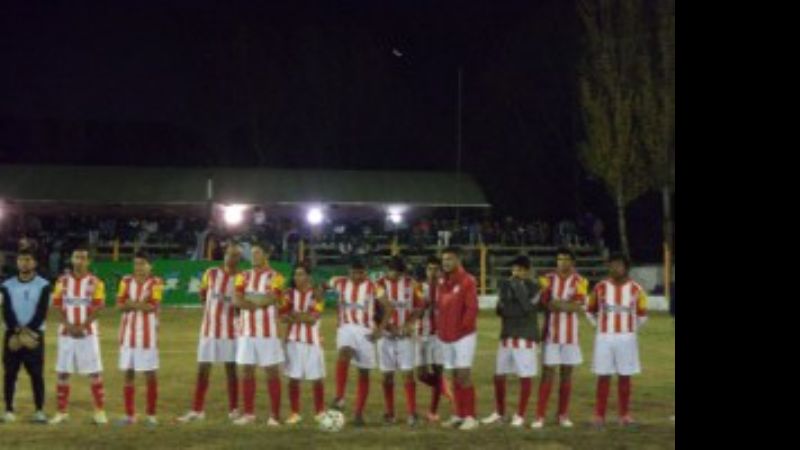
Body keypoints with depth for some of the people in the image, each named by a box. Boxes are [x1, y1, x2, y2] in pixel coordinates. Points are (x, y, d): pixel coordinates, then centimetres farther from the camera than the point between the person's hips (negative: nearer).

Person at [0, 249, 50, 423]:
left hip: (35, 334, -2)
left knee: (37, 373, -3)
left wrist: (28, 330, -17)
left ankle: (39, 411, 1)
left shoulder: (43, 285, 2)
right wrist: (17, 330, -17)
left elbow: (41, 312, -6)